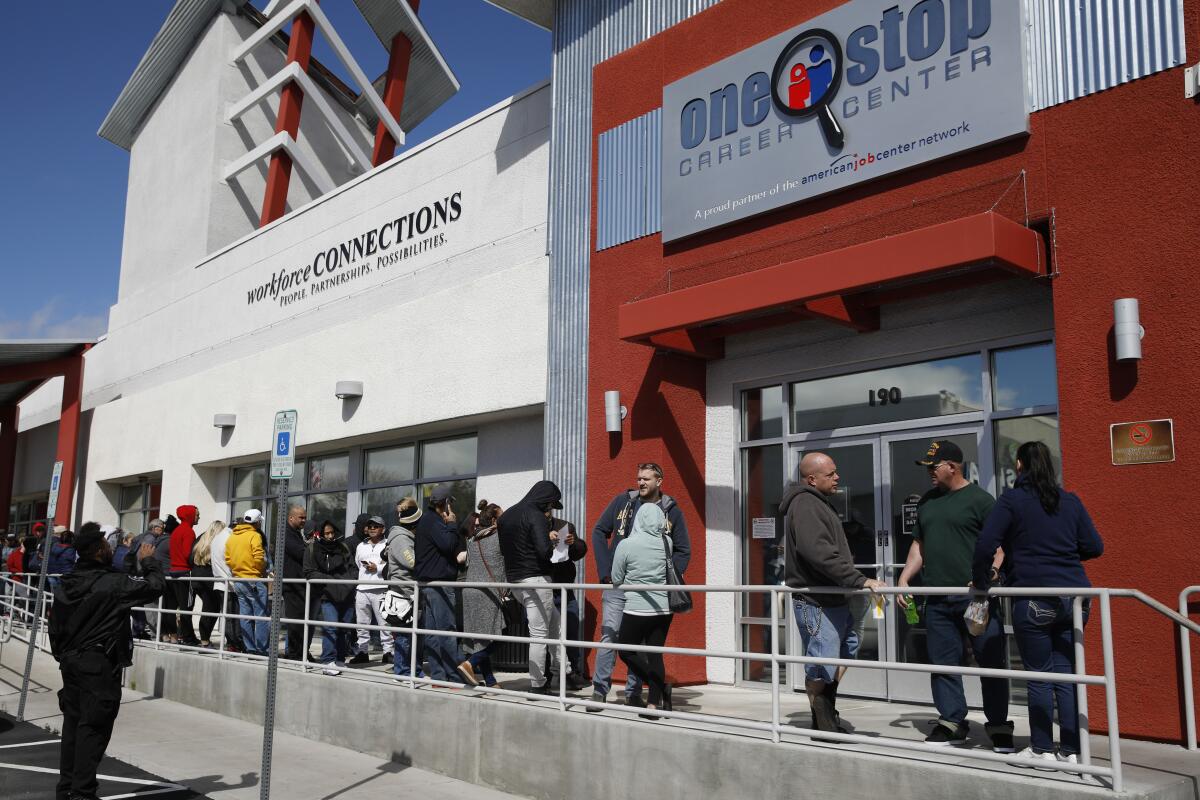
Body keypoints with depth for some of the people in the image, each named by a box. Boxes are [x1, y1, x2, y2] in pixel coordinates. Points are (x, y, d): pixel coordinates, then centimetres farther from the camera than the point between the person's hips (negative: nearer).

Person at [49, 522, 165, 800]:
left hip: (71, 661, 8)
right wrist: (148, 561, 6)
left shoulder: (65, 585, 8)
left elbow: (55, 626, 13)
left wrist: (61, 655, 23)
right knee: (93, 727, -4)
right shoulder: (114, 582, -16)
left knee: (73, 723, 13)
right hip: (99, 664, -8)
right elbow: (156, 586, -11)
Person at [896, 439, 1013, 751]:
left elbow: (999, 546, -7)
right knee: (943, 662, 9)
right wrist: (904, 578, 13)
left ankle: (999, 727, 10)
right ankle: (952, 722, 19)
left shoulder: (979, 499, -4)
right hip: (938, 598, 6)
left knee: (991, 661, 0)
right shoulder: (927, 501, 17)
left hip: (975, 596, -6)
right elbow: (919, 545, 22)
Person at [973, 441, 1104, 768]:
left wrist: (982, 580, 2)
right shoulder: (1070, 501, 10)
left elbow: (985, 544, -13)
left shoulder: (1012, 500, -4)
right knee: (1066, 674, 9)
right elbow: (1094, 547, 12)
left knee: (1039, 677, 4)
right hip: (1073, 599, 5)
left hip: (1034, 600, -4)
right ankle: (1070, 750, 12)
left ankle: (1042, 749, 11)